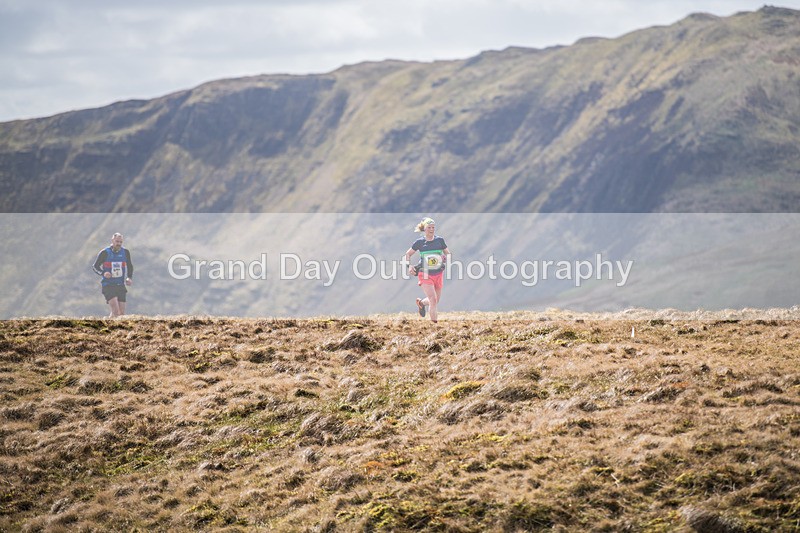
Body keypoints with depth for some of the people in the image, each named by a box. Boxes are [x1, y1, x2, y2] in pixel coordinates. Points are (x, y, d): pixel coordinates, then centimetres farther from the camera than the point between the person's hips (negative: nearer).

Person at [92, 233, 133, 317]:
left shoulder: (125, 252, 6)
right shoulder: (104, 253, -5)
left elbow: (129, 266, 20)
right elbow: (95, 266, 2)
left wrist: (129, 278, 3)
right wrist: (103, 273, -17)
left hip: (120, 285, 5)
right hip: (108, 285, -5)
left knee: (121, 313, 2)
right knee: (116, 311, -21)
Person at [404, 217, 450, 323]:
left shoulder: (440, 240, 1)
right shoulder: (419, 242, -4)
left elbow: (448, 254, 10)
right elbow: (408, 254, 8)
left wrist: (446, 257, -14)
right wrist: (409, 266, -9)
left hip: (438, 274, 4)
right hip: (425, 275, -4)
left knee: (436, 301, 13)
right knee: (433, 300, -15)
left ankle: (421, 302, 44)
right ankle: (434, 323, -7)